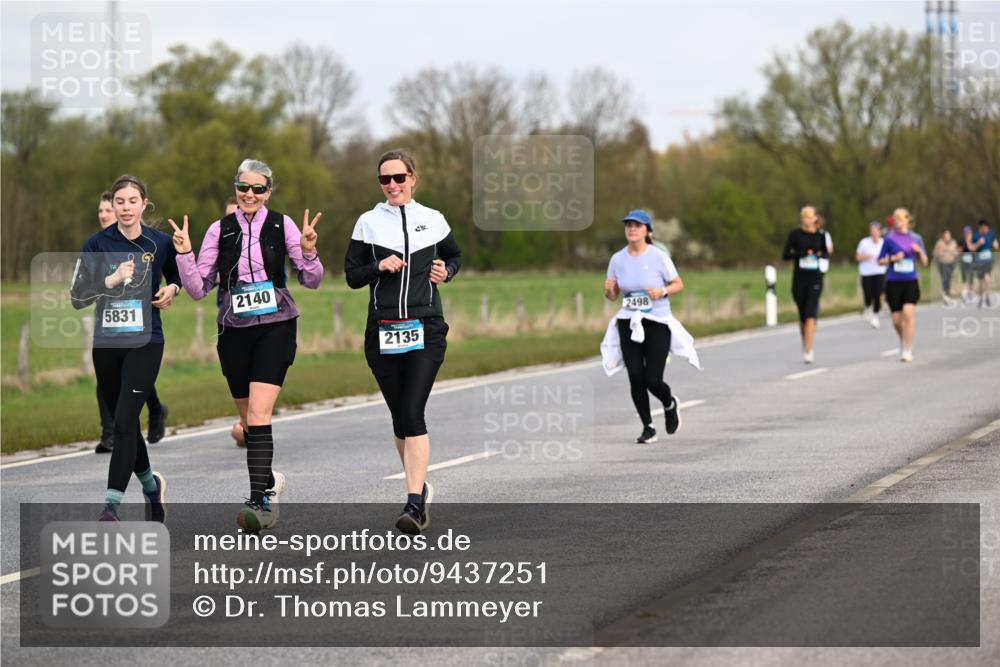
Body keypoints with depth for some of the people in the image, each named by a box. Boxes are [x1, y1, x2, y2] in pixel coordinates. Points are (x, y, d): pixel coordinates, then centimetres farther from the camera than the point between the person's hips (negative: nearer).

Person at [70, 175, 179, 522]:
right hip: (106, 345, 2)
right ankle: (151, 484, 37)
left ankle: (111, 505, -17)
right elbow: (77, 297, -7)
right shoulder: (97, 243, -2)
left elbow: (176, 276, 20)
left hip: (145, 343, -2)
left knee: (124, 422, -15)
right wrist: (112, 279, -21)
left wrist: (172, 289, -1)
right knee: (123, 425, 11)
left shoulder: (160, 242, 0)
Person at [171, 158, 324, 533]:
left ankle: (260, 501, -21)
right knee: (249, 419, 11)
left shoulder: (282, 225, 0)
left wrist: (308, 253, -17)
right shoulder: (221, 230, 4)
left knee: (259, 413, -18)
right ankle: (269, 482, 33)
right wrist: (184, 254, -11)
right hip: (235, 330, 3)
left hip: (275, 327, -3)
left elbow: (311, 281, 1)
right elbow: (198, 289, 3)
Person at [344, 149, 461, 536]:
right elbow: (352, 276, 8)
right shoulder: (368, 223, 7)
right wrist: (379, 266, -11)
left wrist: (446, 271, 3)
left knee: (412, 413, -15)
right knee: (400, 417, 7)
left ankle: (415, 504, -19)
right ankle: (419, 486, 28)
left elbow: (454, 256, 24)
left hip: (425, 330, -2)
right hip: (382, 331, 2)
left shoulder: (432, 220, 8)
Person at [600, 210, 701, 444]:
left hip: (657, 322, -3)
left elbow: (678, 284, 3)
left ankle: (670, 404, 27)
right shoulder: (617, 259, 3)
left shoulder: (659, 257, -6)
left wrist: (662, 291, -17)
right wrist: (608, 290, -11)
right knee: (635, 378, -5)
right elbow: (612, 296, 11)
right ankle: (648, 428, 10)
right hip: (628, 324, 3)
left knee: (652, 380, -8)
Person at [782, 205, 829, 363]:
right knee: (803, 316, 11)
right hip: (799, 279, 1)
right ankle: (806, 348, 29)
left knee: (811, 315, -13)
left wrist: (821, 254, -6)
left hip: (815, 279, -1)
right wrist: (802, 253, -19)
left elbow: (826, 254, 18)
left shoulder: (820, 235, 5)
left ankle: (808, 352, -17)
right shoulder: (795, 234, 0)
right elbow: (785, 255, -5)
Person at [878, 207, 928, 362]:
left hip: (911, 281, 0)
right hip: (893, 283, 0)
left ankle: (907, 350, -13)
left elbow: (924, 262, 12)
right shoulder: (889, 240, 2)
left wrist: (920, 251, -8)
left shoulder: (915, 239, 7)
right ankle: (903, 341, 35)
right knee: (897, 319, 4)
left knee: (908, 313, -18)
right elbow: (880, 261, 6)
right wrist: (893, 258, -11)